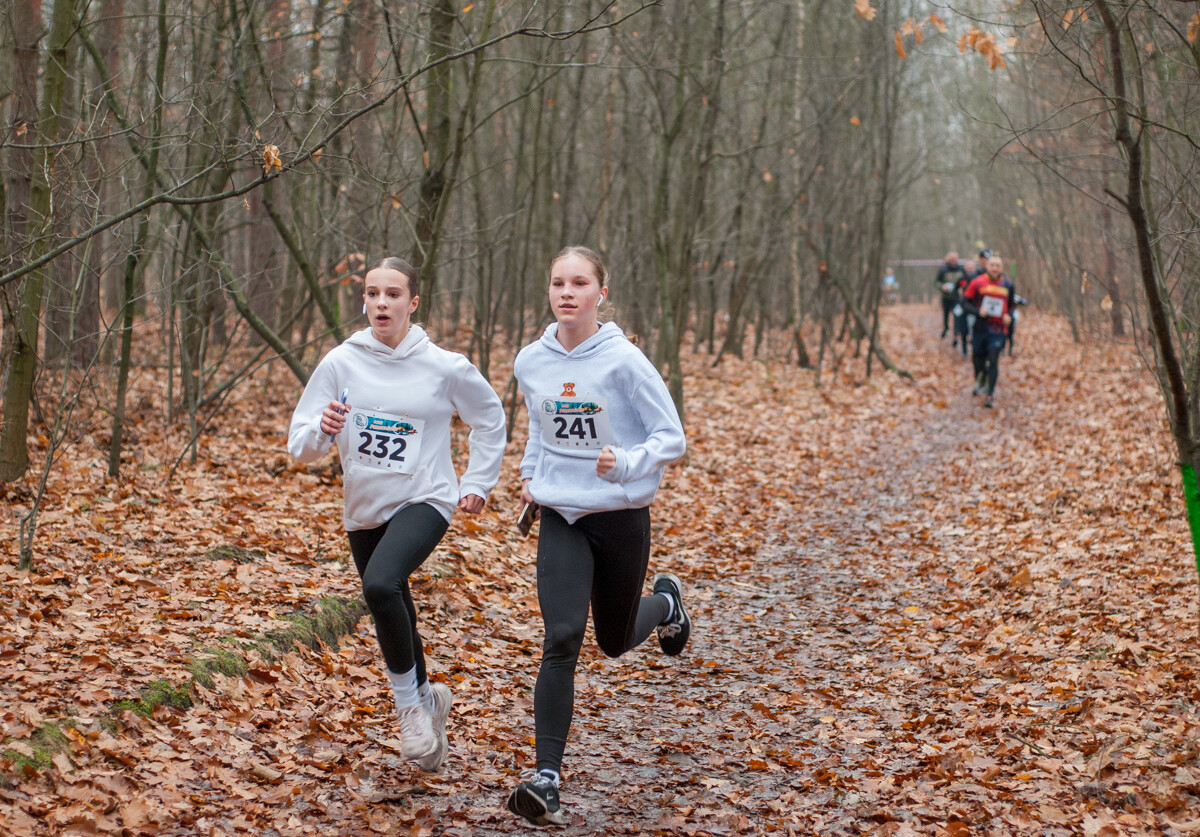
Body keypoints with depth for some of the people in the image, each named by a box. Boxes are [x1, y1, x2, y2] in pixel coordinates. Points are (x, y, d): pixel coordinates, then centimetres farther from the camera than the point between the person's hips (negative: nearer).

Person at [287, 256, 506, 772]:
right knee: (392, 620, 16)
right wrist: (322, 430, -24)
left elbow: (489, 419, 11)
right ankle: (427, 697, 44)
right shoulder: (340, 363, -4)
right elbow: (300, 446, -3)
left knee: (381, 585, -31)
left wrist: (477, 484, 8)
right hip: (364, 510, 4)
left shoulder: (443, 367, -7)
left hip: (425, 501, -4)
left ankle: (408, 698, -9)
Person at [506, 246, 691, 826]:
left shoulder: (624, 361, -15)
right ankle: (547, 778, -14)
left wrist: (626, 463, -28)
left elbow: (671, 439, -11)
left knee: (615, 642, 16)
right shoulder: (530, 362, -1)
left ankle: (665, 603, 53)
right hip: (560, 518, 2)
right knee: (561, 640, -16)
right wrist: (530, 472, 9)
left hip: (621, 516, -2)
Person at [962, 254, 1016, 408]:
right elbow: (965, 301, 0)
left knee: (993, 361, -9)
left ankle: (989, 395, -8)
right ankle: (980, 382, 40)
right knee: (977, 357, 8)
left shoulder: (1007, 285, 4)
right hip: (981, 326, 0)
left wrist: (1009, 316, -2)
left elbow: (1012, 304, 18)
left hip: (998, 329, 0)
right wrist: (978, 311, -16)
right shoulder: (977, 282, -3)